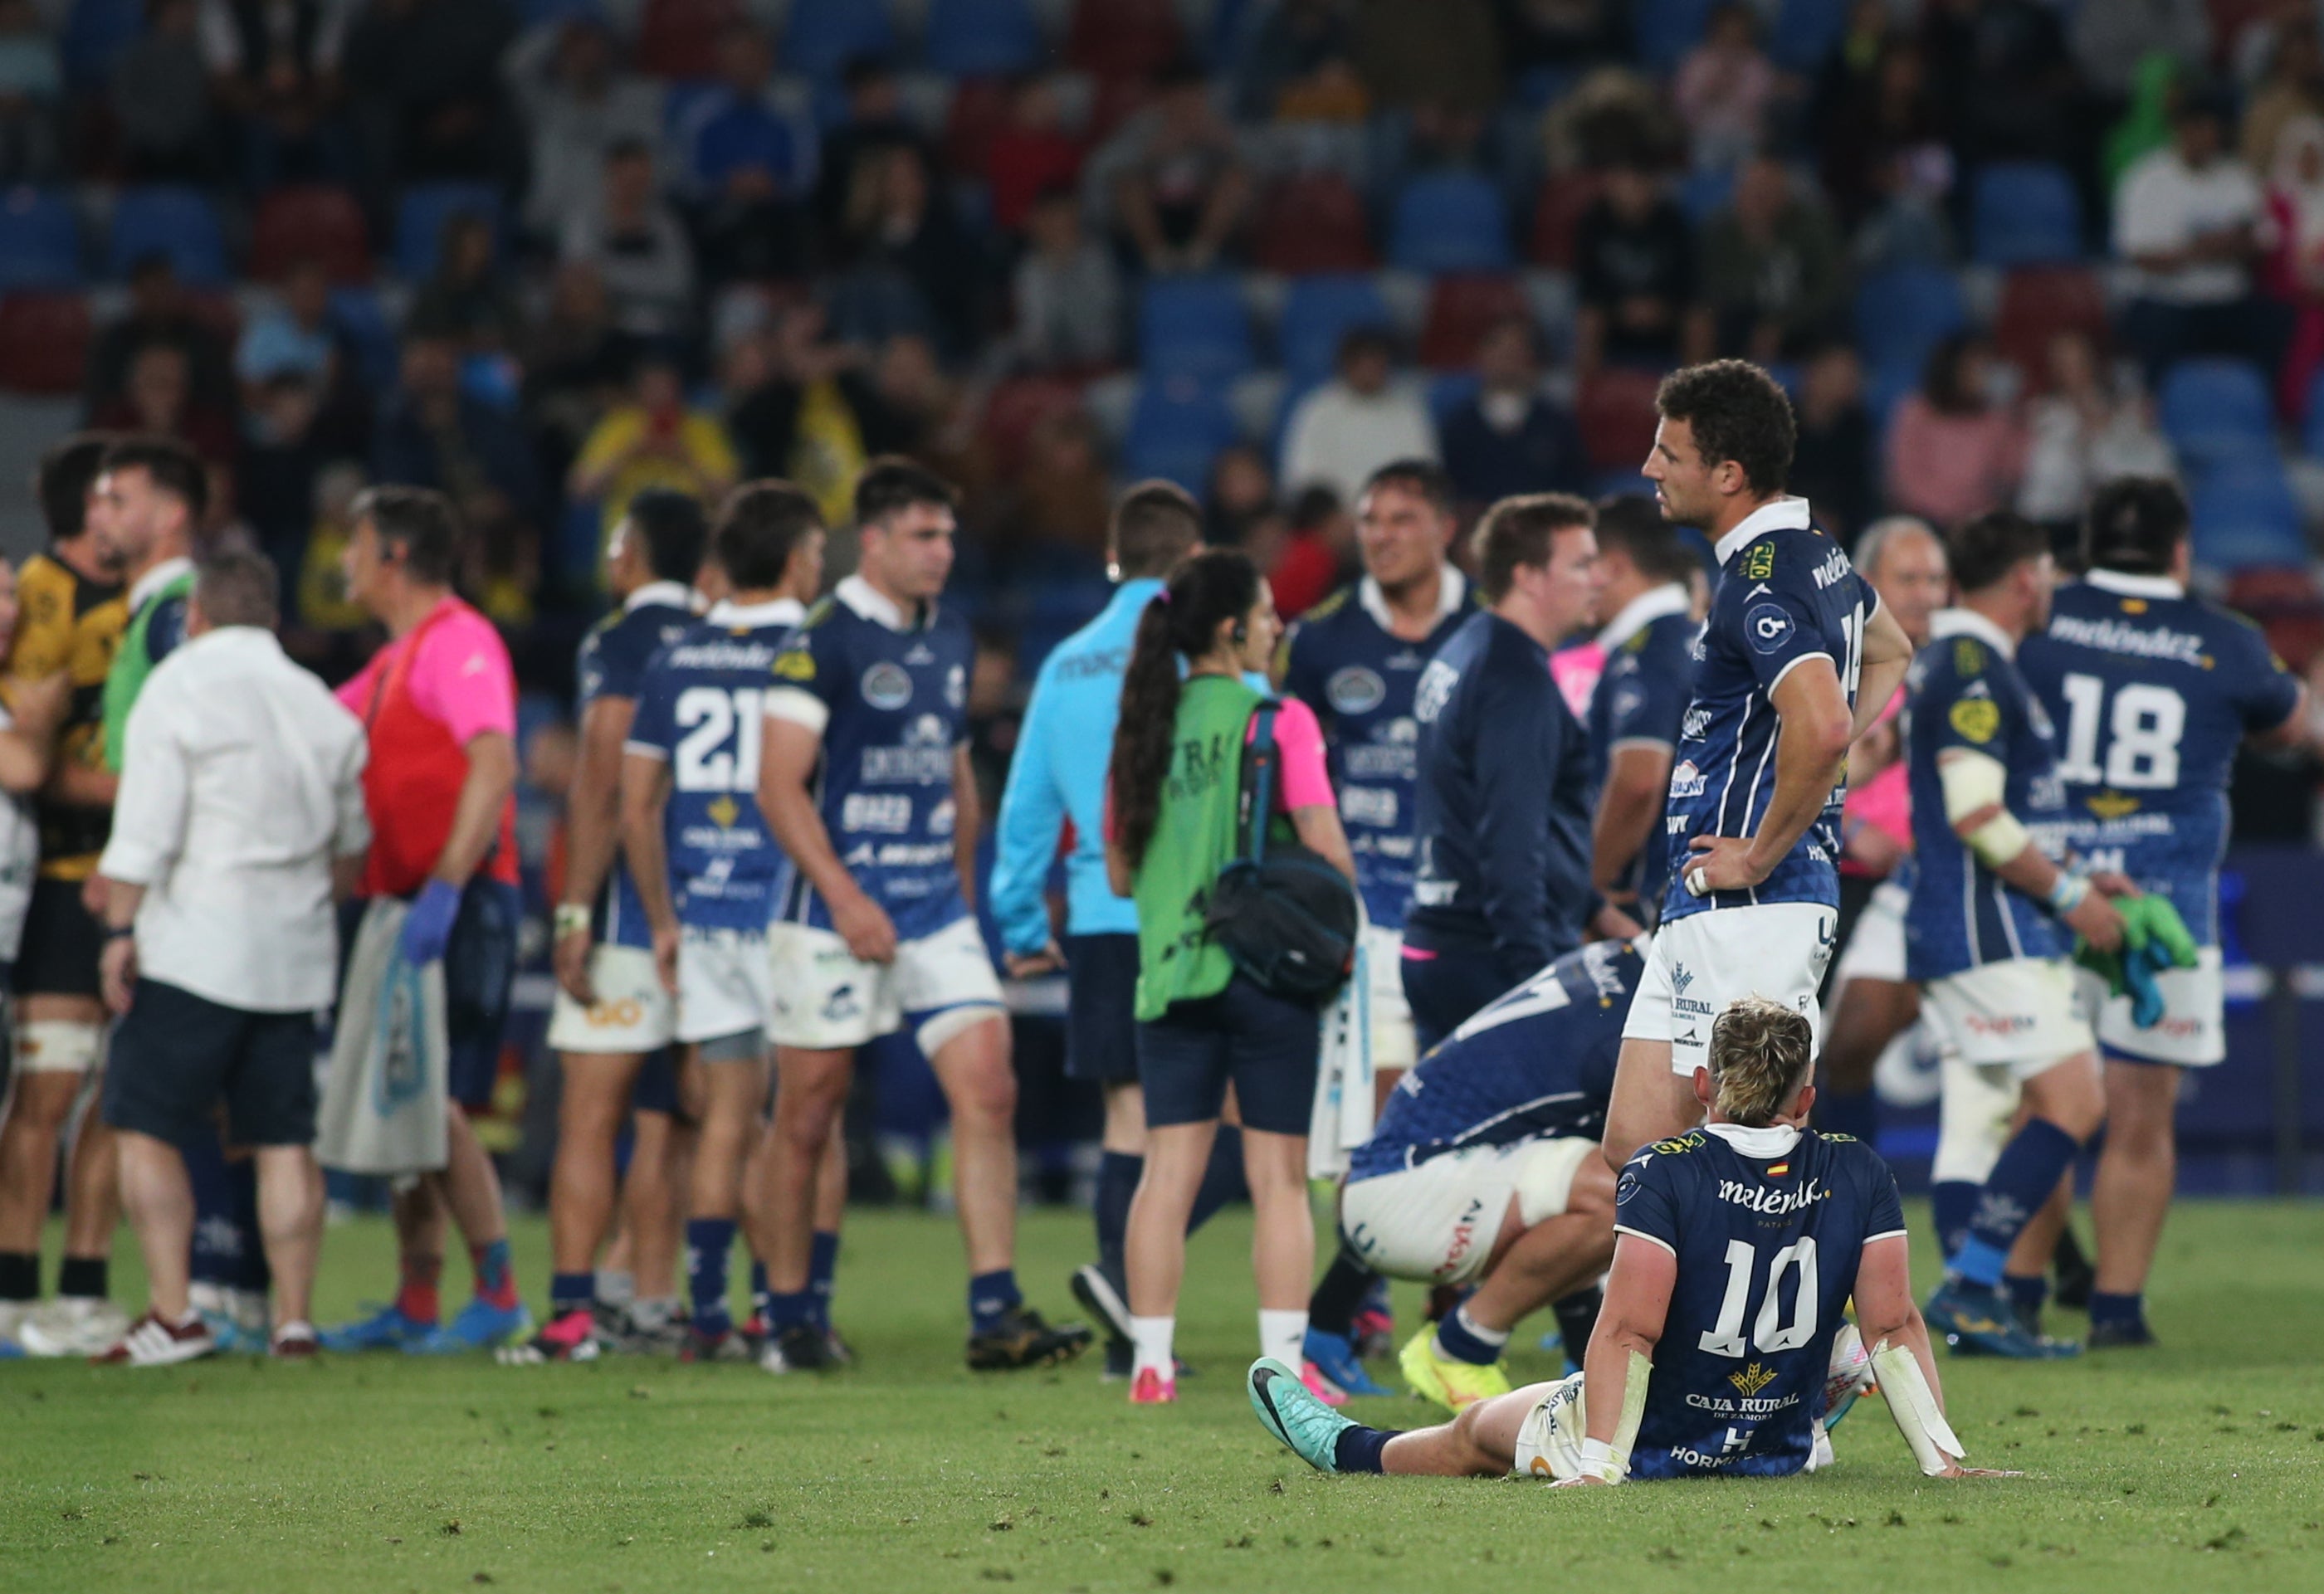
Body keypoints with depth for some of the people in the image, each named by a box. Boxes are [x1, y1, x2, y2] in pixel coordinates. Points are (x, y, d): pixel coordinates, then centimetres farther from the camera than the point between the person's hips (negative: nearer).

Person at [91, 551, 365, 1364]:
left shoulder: (178, 688, -5)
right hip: (295, 951, 6)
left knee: (147, 1130, -1)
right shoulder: (321, 706, 13)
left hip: (195, 945, -6)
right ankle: (294, 1321, 4)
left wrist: (120, 929, -7)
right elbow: (351, 840, 22)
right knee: (285, 1141, 7)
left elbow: (147, 826, -12)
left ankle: (172, 1315, -10)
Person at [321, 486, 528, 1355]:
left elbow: (494, 766, -22)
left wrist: (444, 889, -28)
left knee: (433, 1102, -13)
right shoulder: (393, 661, 19)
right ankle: (414, 1306, 12)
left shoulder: (459, 641, -11)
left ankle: (498, 1295, -9)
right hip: (403, 903, 10)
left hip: (460, 902, -10)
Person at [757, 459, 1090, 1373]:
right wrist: (845, 898, -19)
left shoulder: (949, 639, 12)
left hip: (935, 911, 6)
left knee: (987, 1090, -7)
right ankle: (787, 1317, 15)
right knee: (808, 1116, 2)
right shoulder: (823, 641, -10)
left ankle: (995, 1313, -9)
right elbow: (780, 786, -14)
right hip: (839, 914, -6)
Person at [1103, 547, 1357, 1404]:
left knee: (1168, 1170, 6)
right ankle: (1284, 1359, -3)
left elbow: (1120, 871, 12)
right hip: (1265, 968, -5)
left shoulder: (1144, 726, 7)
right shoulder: (1279, 721, -8)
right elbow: (1326, 847, -12)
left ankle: (1151, 1361, 5)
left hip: (1169, 970, 5)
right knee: (1279, 1173, 0)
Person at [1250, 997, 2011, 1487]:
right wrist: (1941, 1457, -5)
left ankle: (1347, 1448, 52)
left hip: (1656, 1444, -3)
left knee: (1472, 1434, 27)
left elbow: (1627, 1332, -24)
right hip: (1786, 1446, 3)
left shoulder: (1664, 1174, -20)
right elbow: (1895, 1326, -9)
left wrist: (1597, 1467, -25)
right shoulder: (1858, 1177, -9)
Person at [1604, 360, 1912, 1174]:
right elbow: (1890, 653, 35)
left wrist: (1760, 856, -20)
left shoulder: (1762, 583, -17)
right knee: (1634, 1146, 8)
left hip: (1747, 913, -10)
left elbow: (1821, 728, -33)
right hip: (1697, 916, 10)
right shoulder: (1816, 554, 14)